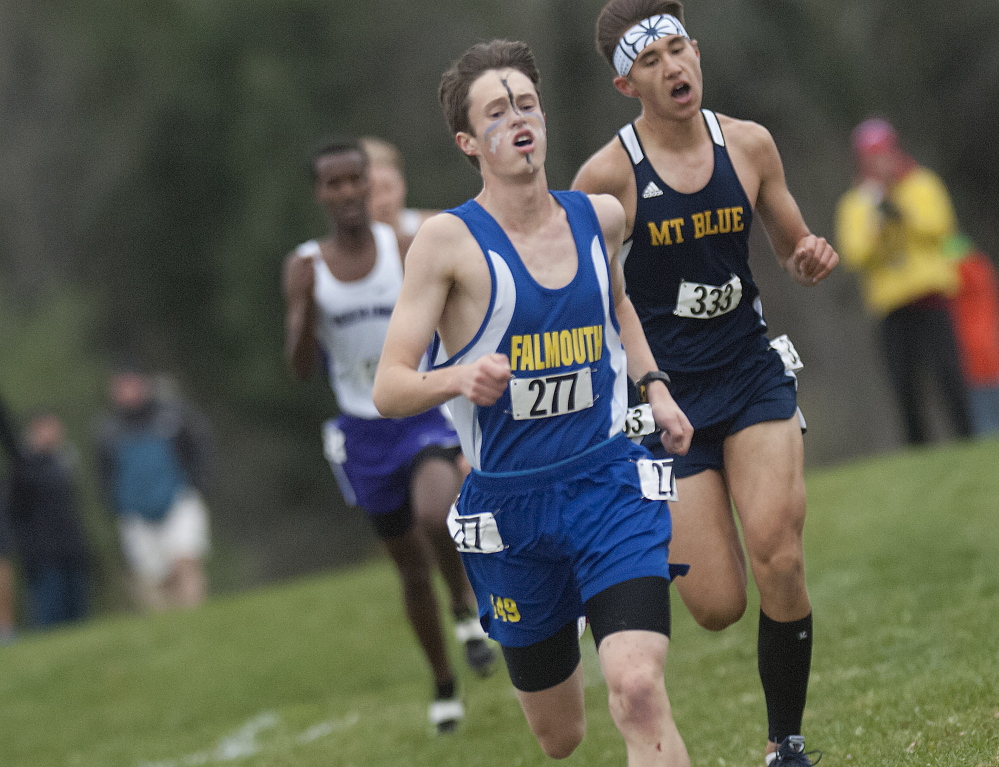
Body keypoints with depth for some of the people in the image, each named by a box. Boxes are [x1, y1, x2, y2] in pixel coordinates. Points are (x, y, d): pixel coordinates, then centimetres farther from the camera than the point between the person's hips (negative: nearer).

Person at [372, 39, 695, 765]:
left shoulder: (599, 216, 4)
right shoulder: (449, 240, -10)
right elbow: (389, 390, -13)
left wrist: (653, 384, 13)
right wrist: (460, 379, -33)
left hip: (611, 486, 1)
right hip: (508, 507, -1)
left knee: (638, 692, -23)